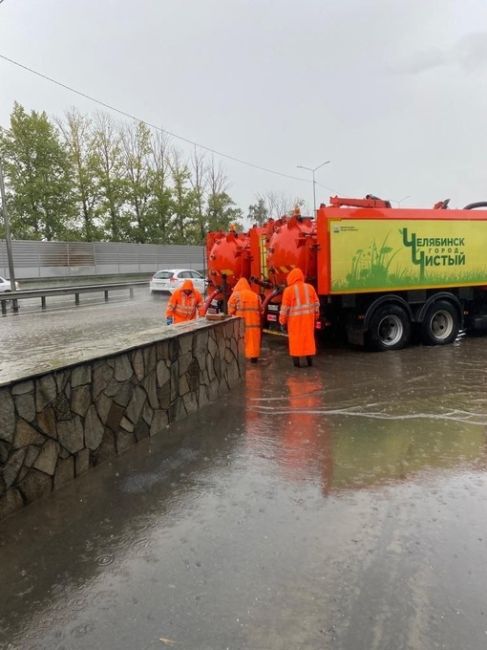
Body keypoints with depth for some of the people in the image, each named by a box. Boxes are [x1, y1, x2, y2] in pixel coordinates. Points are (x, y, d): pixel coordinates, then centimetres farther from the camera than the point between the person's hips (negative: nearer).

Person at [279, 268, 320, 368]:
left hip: (294, 319, -3)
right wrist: (315, 316, 15)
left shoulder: (289, 290, -7)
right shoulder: (310, 287, 4)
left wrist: (282, 321, -2)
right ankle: (310, 360, 13)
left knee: (295, 339, 3)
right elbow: (316, 303, 7)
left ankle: (296, 361, 3)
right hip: (308, 317, 3)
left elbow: (285, 307, -8)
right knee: (309, 337, 10)